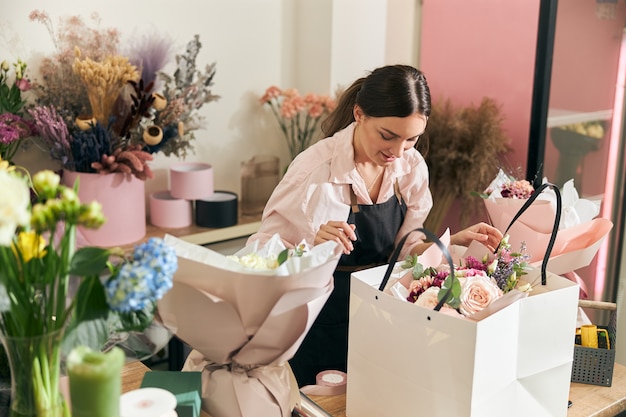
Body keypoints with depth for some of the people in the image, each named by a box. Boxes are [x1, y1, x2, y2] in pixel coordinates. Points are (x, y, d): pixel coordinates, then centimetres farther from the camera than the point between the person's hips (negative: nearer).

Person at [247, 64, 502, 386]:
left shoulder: (413, 167, -6)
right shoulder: (315, 169, -23)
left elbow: (404, 249, 4)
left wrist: (455, 241, -12)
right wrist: (312, 247, -39)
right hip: (319, 327, -5)